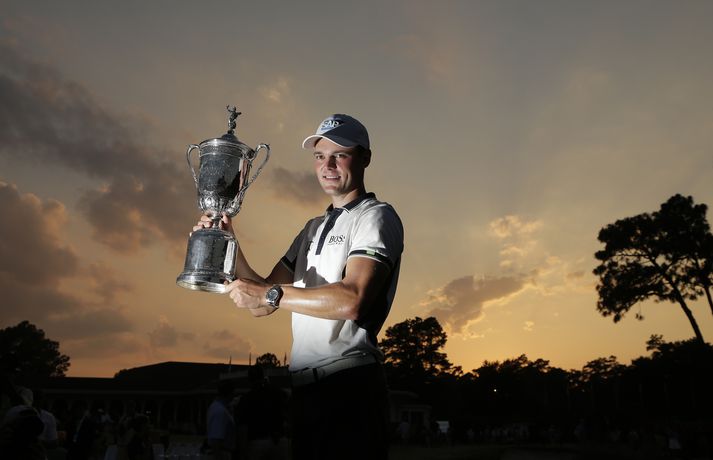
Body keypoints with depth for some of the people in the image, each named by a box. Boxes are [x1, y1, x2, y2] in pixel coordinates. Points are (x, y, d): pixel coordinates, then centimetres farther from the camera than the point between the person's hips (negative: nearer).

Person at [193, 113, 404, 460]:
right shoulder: (313, 228, 21)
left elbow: (351, 300, -21)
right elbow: (263, 298, 16)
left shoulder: (376, 217, -4)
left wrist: (271, 295, -15)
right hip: (301, 384, 8)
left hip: (347, 383, -8)